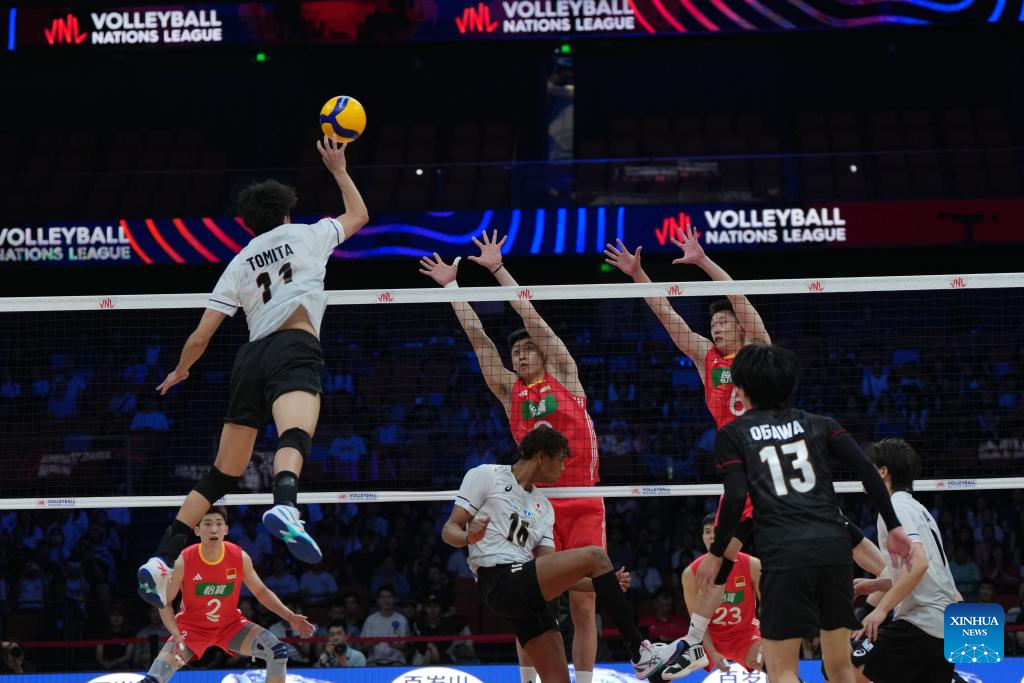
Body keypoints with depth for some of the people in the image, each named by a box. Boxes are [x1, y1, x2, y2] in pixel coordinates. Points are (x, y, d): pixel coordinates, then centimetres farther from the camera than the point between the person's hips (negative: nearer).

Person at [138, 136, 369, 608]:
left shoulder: (239, 264, 23)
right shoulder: (305, 235, 19)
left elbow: (201, 336, 21)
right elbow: (359, 215, 38)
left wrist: (180, 372, 39)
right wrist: (339, 170, 51)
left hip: (251, 358, 4)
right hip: (295, 348, -4)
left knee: (224, 473, 13)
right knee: (295, 434, -32)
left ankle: (161, 560, 7)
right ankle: (284, 506, -65)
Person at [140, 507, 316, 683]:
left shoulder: (240, 558, -16)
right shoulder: (183, 561, -22)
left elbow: (261, 592, 1)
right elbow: (165, 603, -10)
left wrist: (290, 617, -10)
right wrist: (177, 636, -25)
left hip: (230, 625, 2)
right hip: (192, 627, -2)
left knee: (278, 652, -17)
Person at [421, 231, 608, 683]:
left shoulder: (563, 375, 6)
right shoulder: (509, 390, 10)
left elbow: (531, 316, 2)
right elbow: (477, 337, 9)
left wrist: (498, 268, 0)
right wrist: (451, 285, 8)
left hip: (584, 505, -1)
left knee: (584, 604, -1)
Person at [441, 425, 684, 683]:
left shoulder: (543, 506, 24)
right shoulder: (485, 476, 4)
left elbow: (552, 573, 17)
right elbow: (449, 529, -1)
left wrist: (605, 585, 5)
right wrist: (470, 537, -25)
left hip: (527, 593, 9)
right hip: (499, 581, -9)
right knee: (594, 557, -18)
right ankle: (640, 653, -16)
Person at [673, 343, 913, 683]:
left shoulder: (732, 435, 10)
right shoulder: (817, 424, 18)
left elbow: (735, 498, -3)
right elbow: (867, 470, 6)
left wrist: (716, 553, 7)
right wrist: (893, 526, 9)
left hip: (783, 554, -4)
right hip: (834, 546, 4)